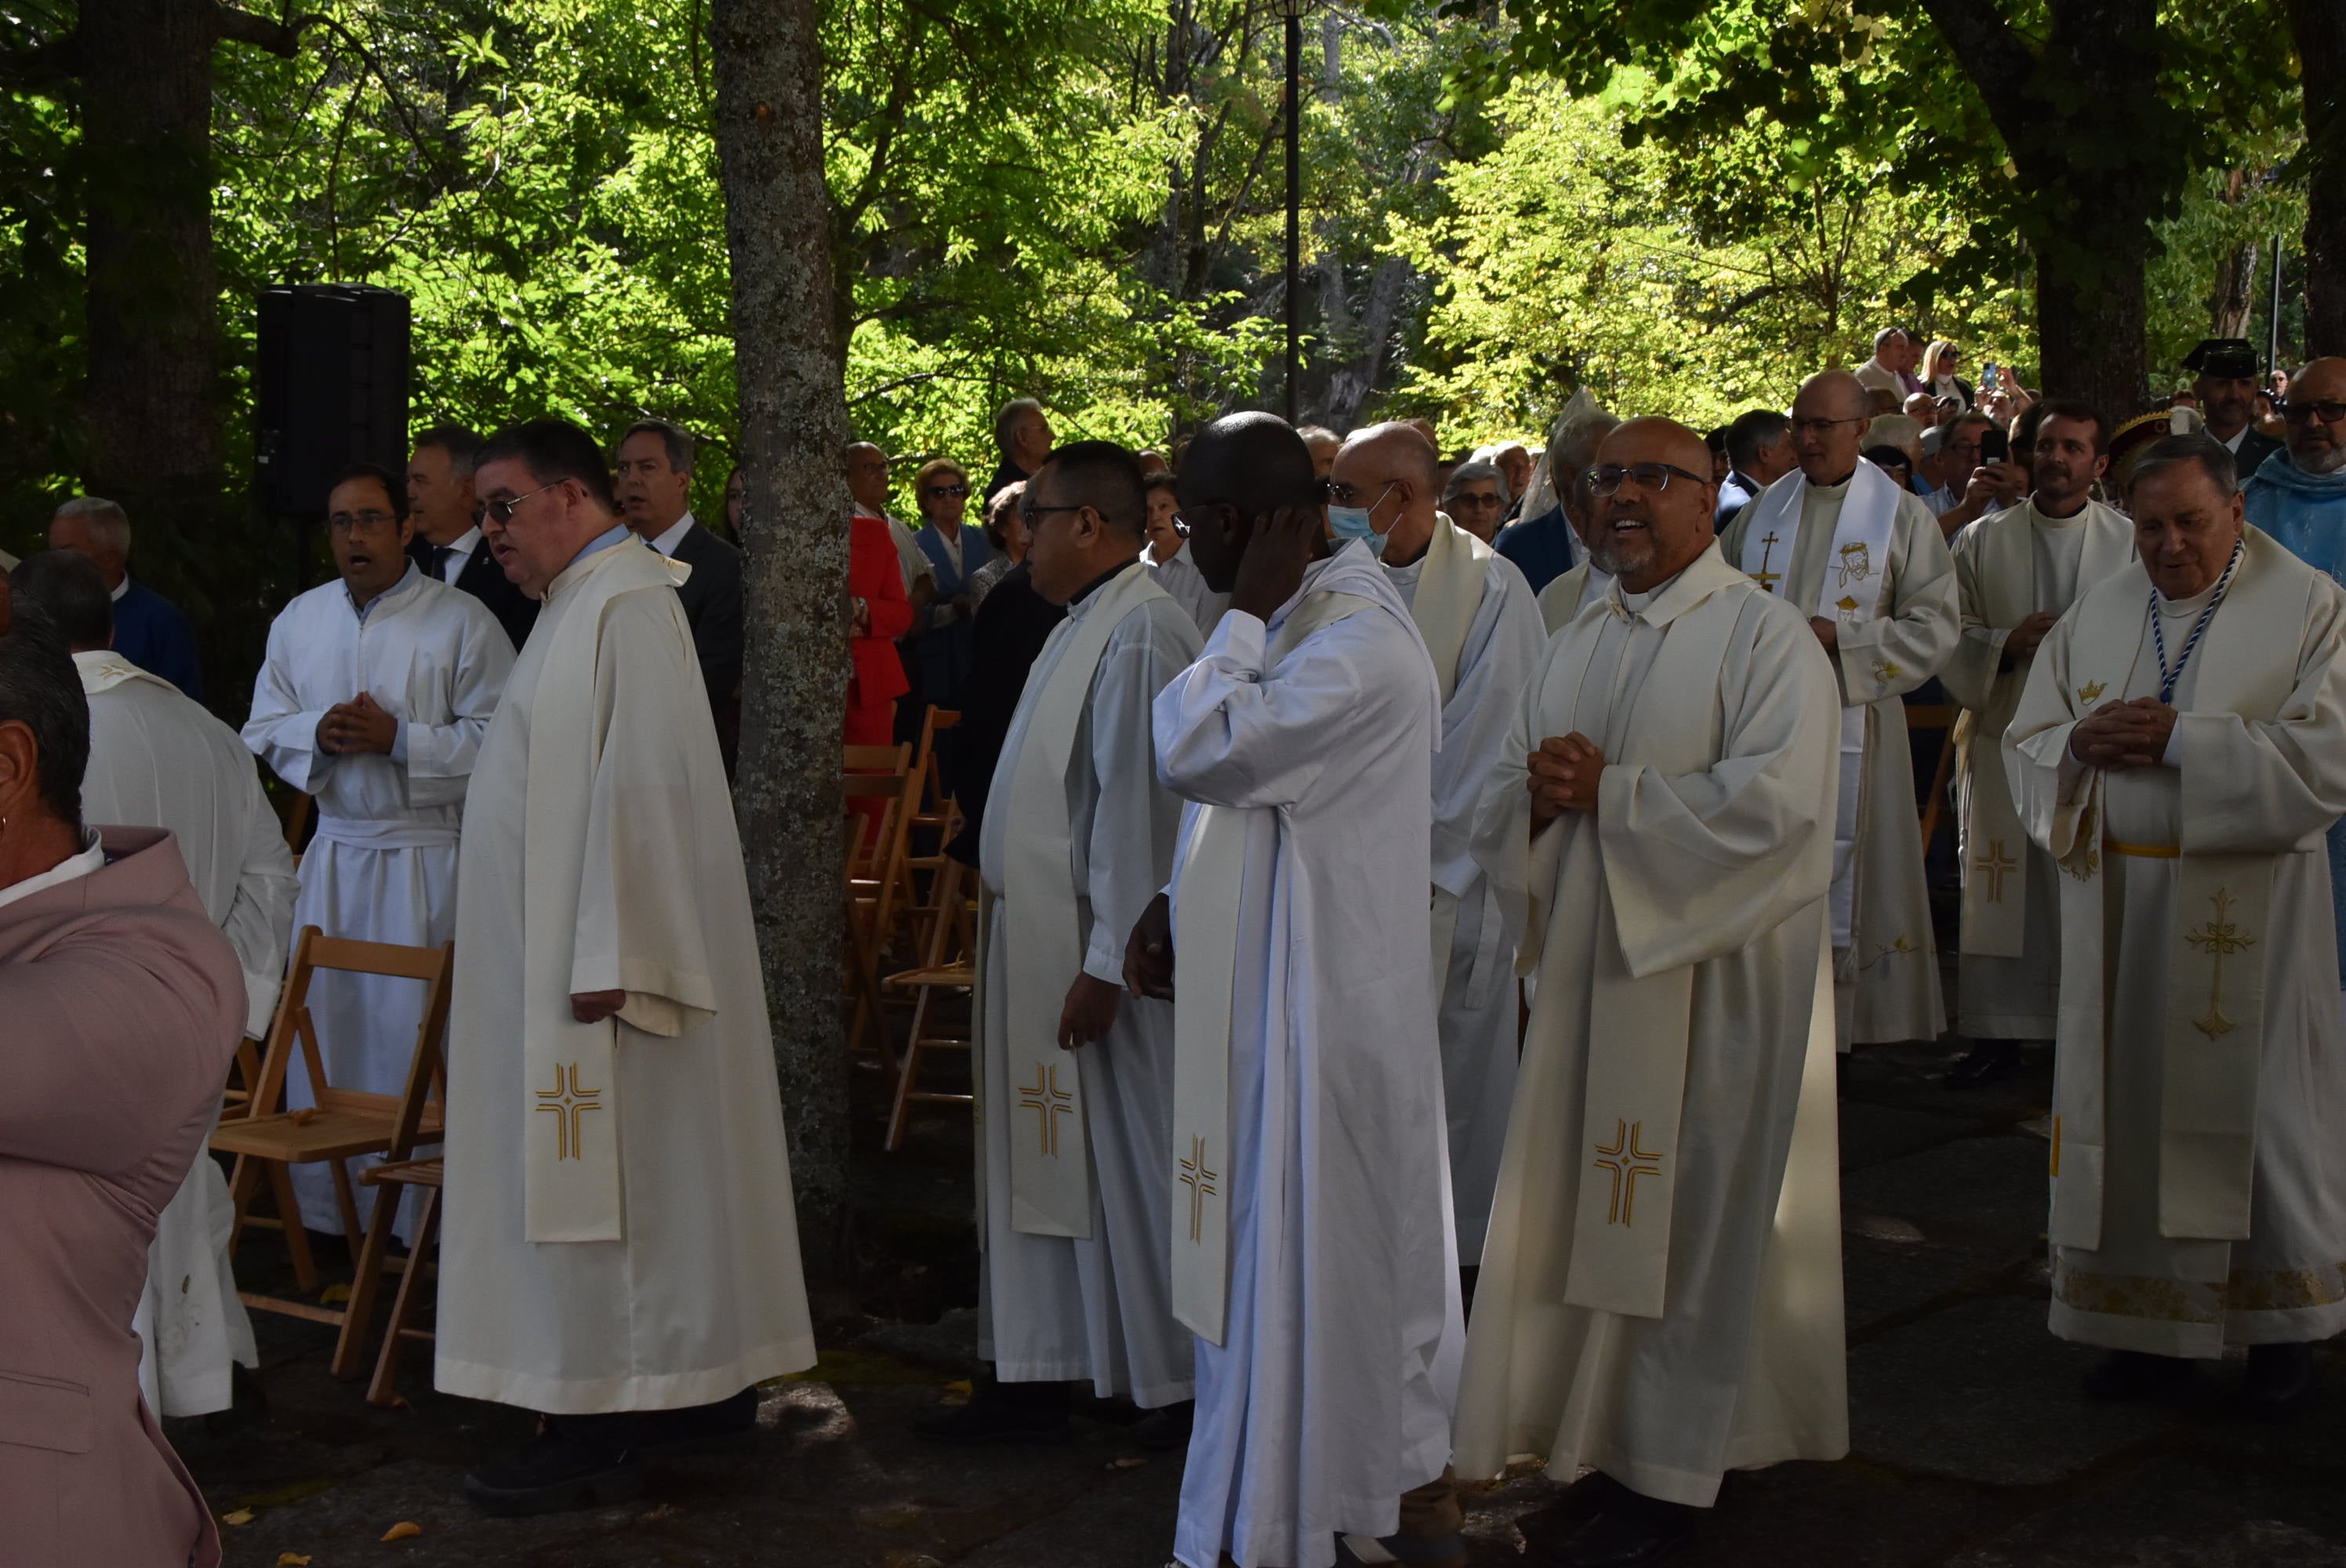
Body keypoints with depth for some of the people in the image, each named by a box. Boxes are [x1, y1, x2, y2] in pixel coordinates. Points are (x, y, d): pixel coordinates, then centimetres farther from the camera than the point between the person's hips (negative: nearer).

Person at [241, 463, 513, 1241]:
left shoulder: (462, 622, -6)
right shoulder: (299, 620, 11)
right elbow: (263, 730, 13)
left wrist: (397, 738, -19)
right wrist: (319, 734, -8)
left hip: (426, 855, -5)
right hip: (333, 849, 5)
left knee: (417, 1030, -3)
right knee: (323, 1026, 9)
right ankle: (324, 1206, 20)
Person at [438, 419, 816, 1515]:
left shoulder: (627, 604, -15)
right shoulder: (584, 602, 15)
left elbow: (642, 784, -22)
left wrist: (605, 960, -23)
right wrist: (595, 952, 16)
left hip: (590, 965, -10)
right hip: (562, 951, 10)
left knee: (596, 1186, -4)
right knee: (650, 1176, 14)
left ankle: (600, 1434, 3)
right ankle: (705, 1383, 22)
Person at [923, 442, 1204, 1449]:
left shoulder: (1142, 632, -18)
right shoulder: (1082, 626, 13)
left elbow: (1139, 806, -22)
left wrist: (1105, 963, -23)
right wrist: (1003, 911, 15)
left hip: (1097, 951, -10)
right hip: (1040, 942, 10)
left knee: (1125, 1167, 0)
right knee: (1043, 1162, 13)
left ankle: (1179, 1390, 14)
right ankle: (1038, 1377, 22)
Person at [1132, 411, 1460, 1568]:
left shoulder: (1361, 644, -22)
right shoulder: (1301, 620, 11)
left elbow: (1194, 752, -29)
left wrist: (1247, 613, -19)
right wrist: (1173, 910, 8)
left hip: (1322, 1004, -10)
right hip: (1269, 986, 10)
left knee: (1309, 1263, 1)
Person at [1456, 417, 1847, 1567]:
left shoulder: (1763, 634, -7)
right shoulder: (1574, 650, 15)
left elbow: (1776, 798, -20)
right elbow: (1500, 805, 15)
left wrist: (1606, 792, -15)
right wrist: (1540, 793, -9)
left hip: (1712, 973, -6)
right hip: (1586, 967, 6)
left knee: (1689, 1219, 0)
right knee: (1587, 1208, 8)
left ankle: (1669, 1471, 10)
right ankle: (1576, 1428, 19)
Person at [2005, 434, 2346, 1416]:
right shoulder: (2096, 615, 10)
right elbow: (2026, 743, 11)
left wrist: (2181, 741, -19)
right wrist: (2081, 744, -12)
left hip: (2249, 910, -4)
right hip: (2119, 902, 4)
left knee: (2259, 1108, 3)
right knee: (2132, 1106, 6)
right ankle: (2151, 1324, 17)